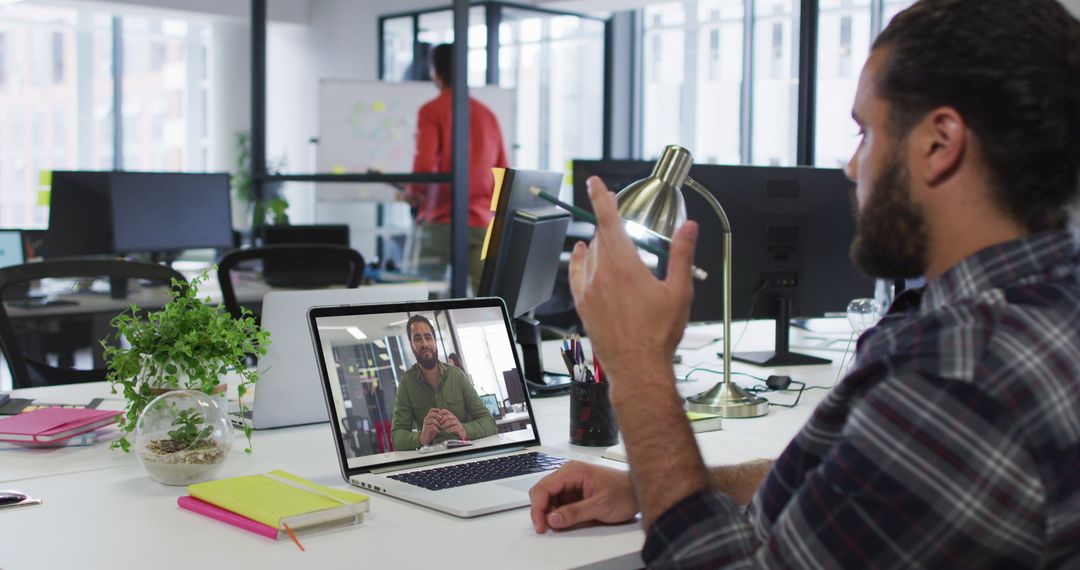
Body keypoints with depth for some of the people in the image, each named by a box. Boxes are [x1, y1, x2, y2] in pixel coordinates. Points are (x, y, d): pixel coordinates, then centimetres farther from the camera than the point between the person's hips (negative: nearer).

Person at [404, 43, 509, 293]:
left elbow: (424, 166, -14)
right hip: (482, 223, 4)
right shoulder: (487, 113, 12)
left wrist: (411, 194, 4)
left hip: (441, 221, -4)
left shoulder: (432, 110, -3)